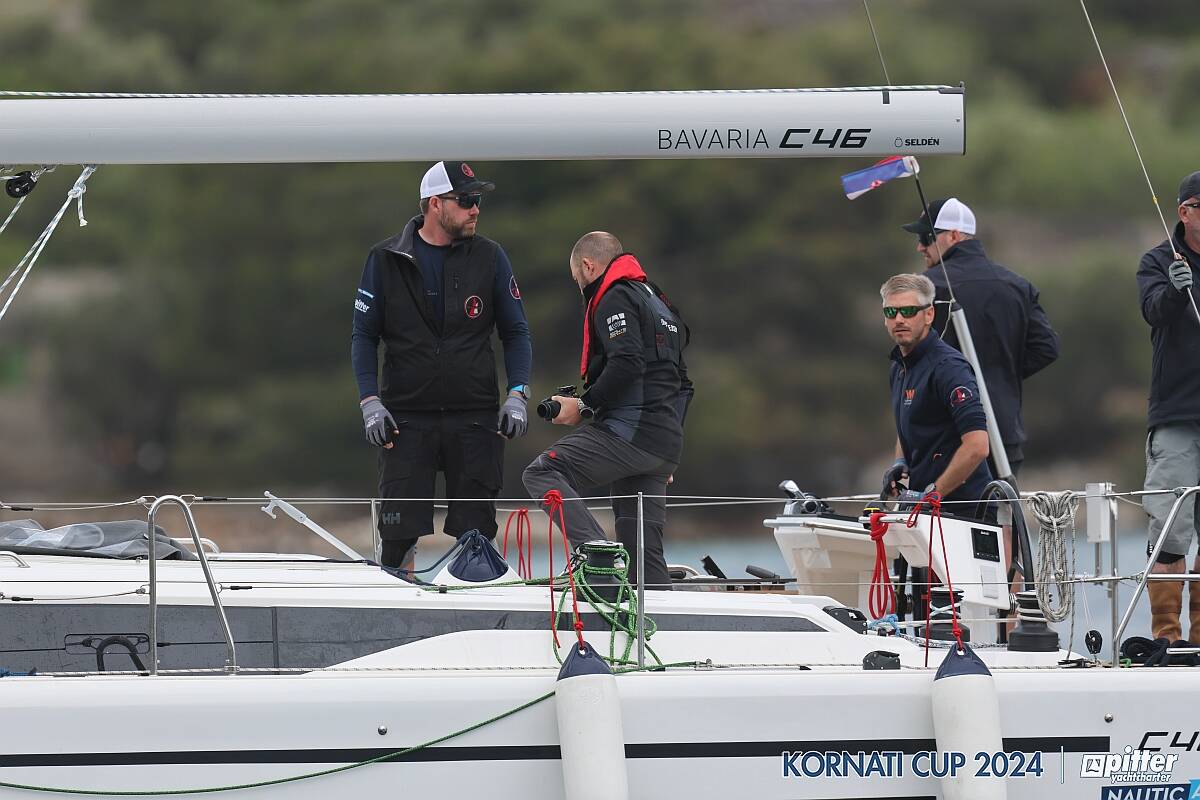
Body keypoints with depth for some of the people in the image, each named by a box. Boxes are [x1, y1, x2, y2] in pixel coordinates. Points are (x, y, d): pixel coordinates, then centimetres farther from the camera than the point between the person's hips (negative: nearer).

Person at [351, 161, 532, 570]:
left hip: (474, 418, 1)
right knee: (401, 536, -6)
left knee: (474, 532, 2)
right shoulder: (386, 260, 1)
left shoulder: (489, 257, 4)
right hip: (406, 418, -1)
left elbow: (516, 332, 9)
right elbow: (364, 335, 5)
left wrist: (517, 395, -4)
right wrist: (370, 401, -6)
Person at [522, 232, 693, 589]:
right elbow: (682, 385, 30)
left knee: (542, 473, -16)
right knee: (643, 550, 9)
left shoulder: (615, 299, -3)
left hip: (629, 432, -9)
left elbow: (626, 366, -20)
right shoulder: (658, 302, 28)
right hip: (665, 446, 9)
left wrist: (584, 406, -11)